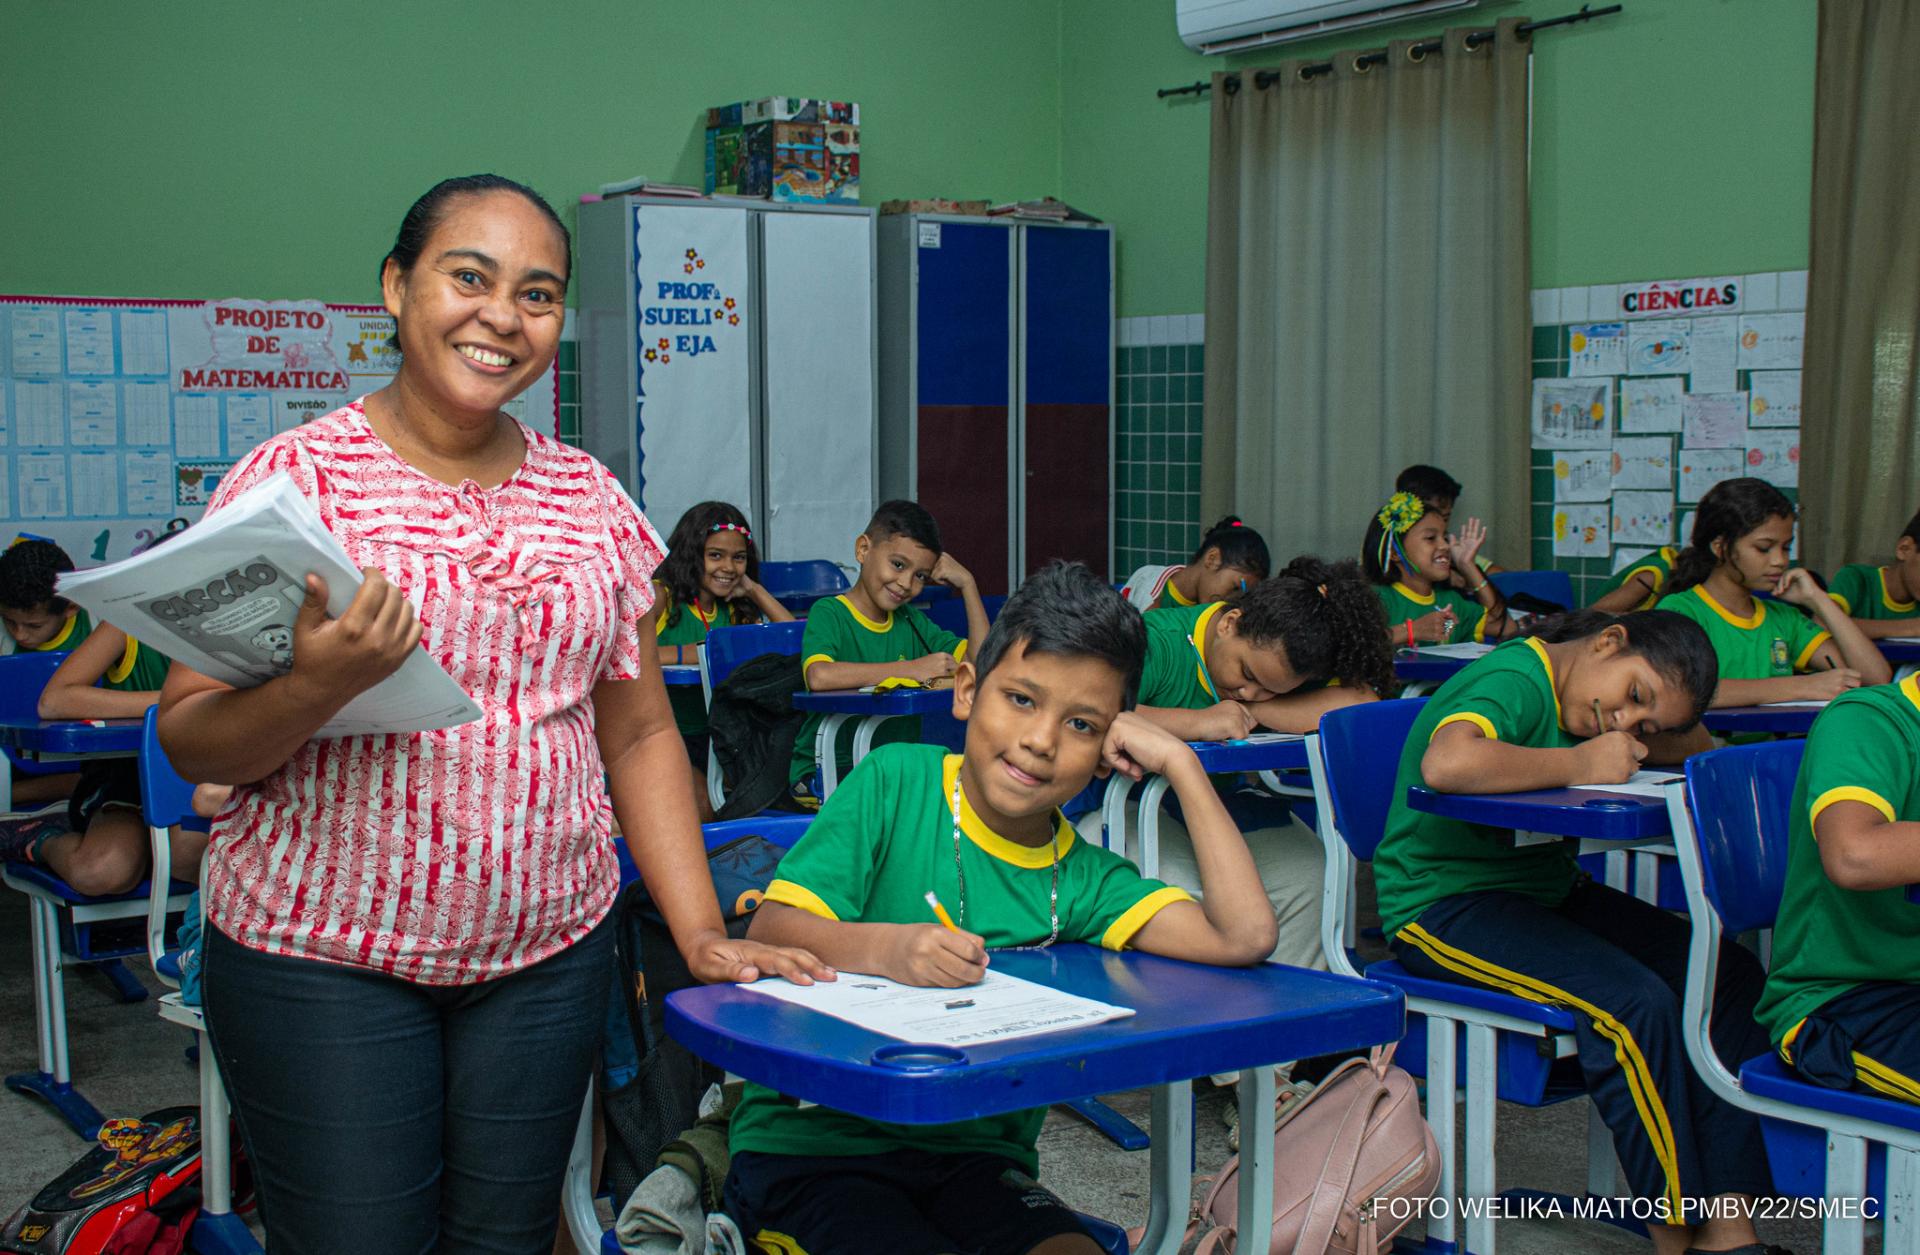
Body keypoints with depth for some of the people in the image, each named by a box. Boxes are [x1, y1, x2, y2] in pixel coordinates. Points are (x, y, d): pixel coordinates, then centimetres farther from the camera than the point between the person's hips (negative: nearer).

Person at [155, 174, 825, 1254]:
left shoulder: (590, 497, 7)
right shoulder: (292, 478, -5)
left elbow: (639, 734, 11)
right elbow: (191, 744, -5)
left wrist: (702, 932, 3)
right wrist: (314, 687, -25)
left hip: (550, 953, 3)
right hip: (322, 962, -3)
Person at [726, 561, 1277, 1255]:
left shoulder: (1083, 879, 6)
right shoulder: (893, 783, -3)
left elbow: (1244, 937, -7)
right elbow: (768, 933, -10)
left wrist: (1179, 762, -3)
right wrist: (885, 948, -30)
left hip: (973, 1154, 4)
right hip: (811, 1142, -3)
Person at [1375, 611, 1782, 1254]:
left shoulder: (1571, 698, 7)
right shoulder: (1514, 680, -19)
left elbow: (1690, 749, 18)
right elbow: (1446, 764, -40)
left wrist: (1640, 744, -6)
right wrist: (1578, 764, -27)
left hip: (1545, 889, 10)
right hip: (1443, 905, -10)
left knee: (1730, 972, -4)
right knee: (1635, 1003, -27)